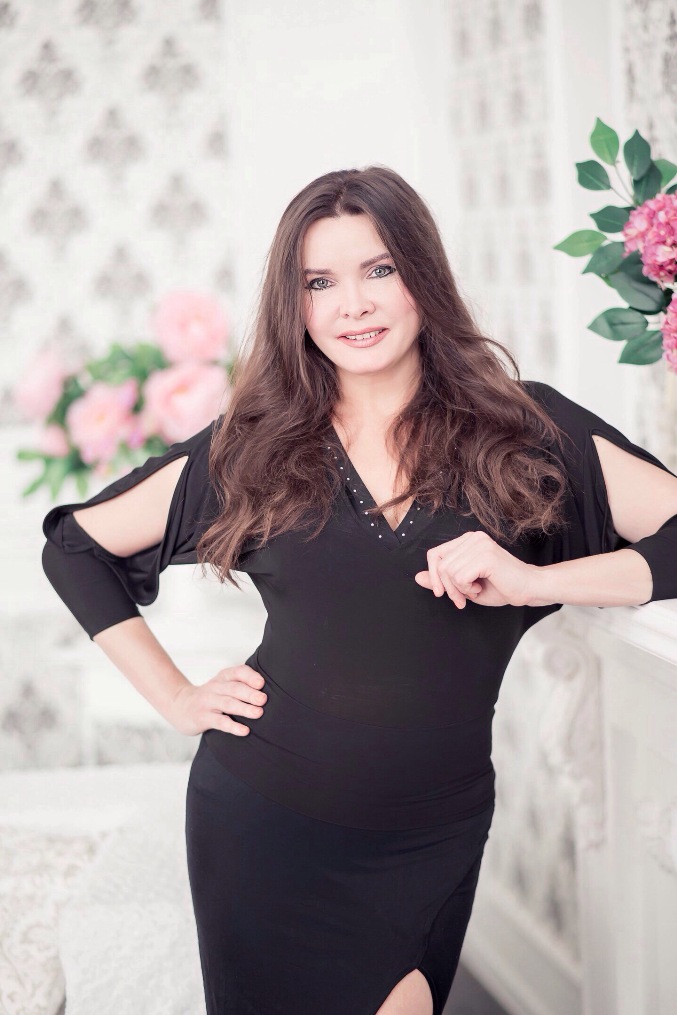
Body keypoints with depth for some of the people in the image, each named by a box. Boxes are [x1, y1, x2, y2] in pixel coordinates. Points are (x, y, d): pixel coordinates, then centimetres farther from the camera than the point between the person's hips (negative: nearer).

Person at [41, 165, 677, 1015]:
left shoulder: (521, 427, -4)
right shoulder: (256, 445, -1)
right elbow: (75, 545, 8)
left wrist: (537, 581, -21)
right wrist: (174, 697, 1)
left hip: (432, 840, 1)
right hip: (264, 827, 0)